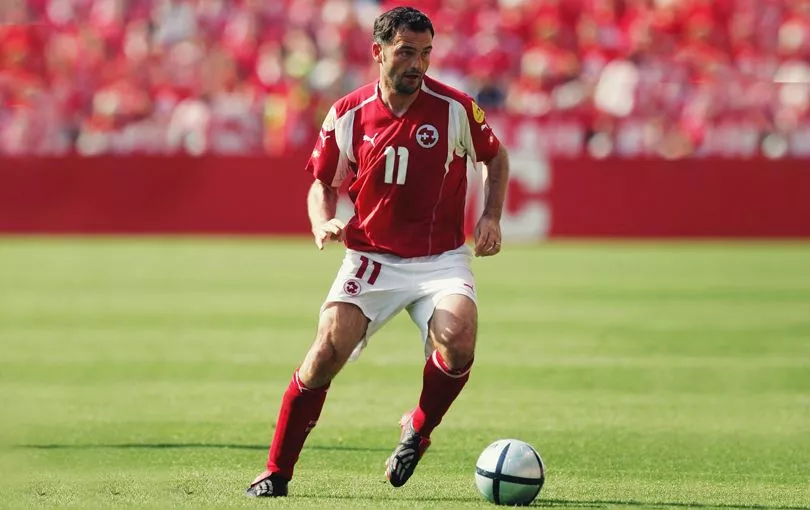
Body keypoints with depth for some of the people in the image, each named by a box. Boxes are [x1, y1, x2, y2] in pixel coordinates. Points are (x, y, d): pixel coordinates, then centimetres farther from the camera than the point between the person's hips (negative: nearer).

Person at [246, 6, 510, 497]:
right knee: (327, 352, -16)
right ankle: (277, 471, -1)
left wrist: (491, 218, -2)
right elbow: (323, 183, 10)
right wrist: (324, 222, -11)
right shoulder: (348, 115, -3)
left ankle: (418, 431, 2)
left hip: (442, 259, -1)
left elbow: (496, 158, 12)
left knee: (458, 340, -29)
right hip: (372, 257, 1)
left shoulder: (455, 108, -6)